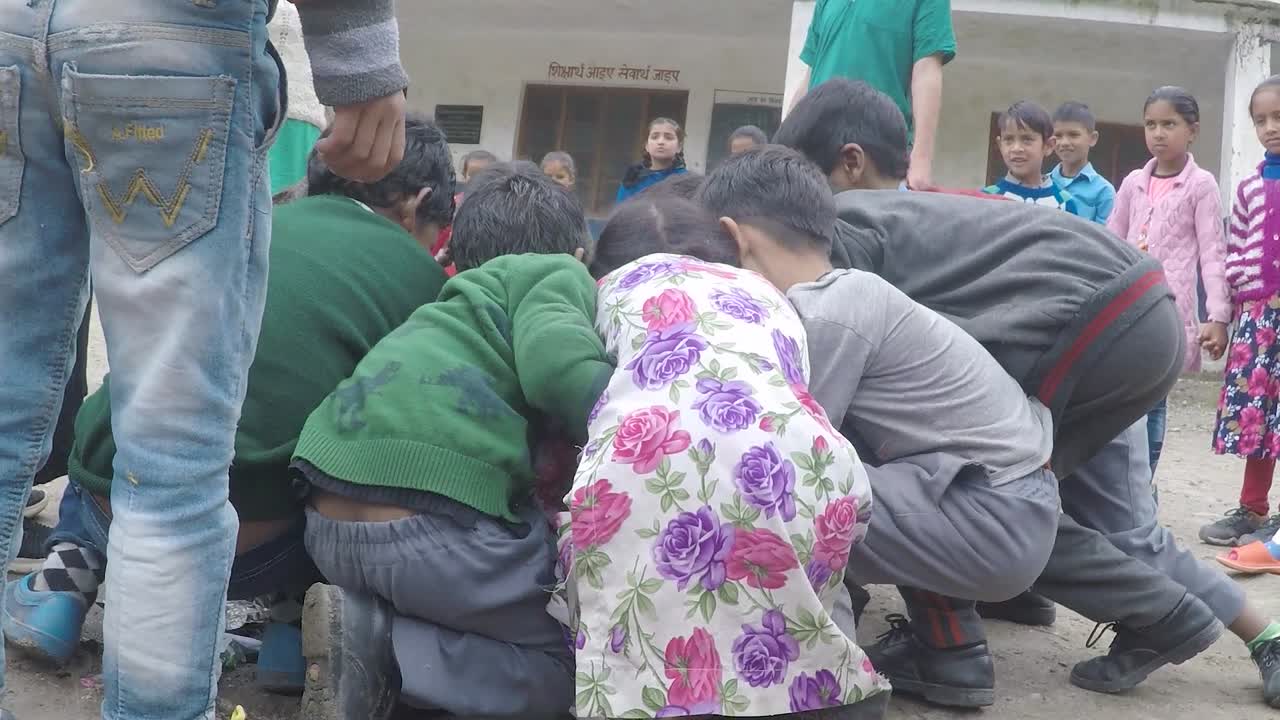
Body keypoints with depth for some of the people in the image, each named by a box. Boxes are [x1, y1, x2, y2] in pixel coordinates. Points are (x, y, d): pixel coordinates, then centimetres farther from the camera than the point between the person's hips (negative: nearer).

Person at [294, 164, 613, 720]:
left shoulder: (449, 312, 30)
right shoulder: (554, 275, 9)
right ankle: (385, 648, -9)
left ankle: (366, 618, 4)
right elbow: (558, 360, -11)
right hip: (440, 525, -8)